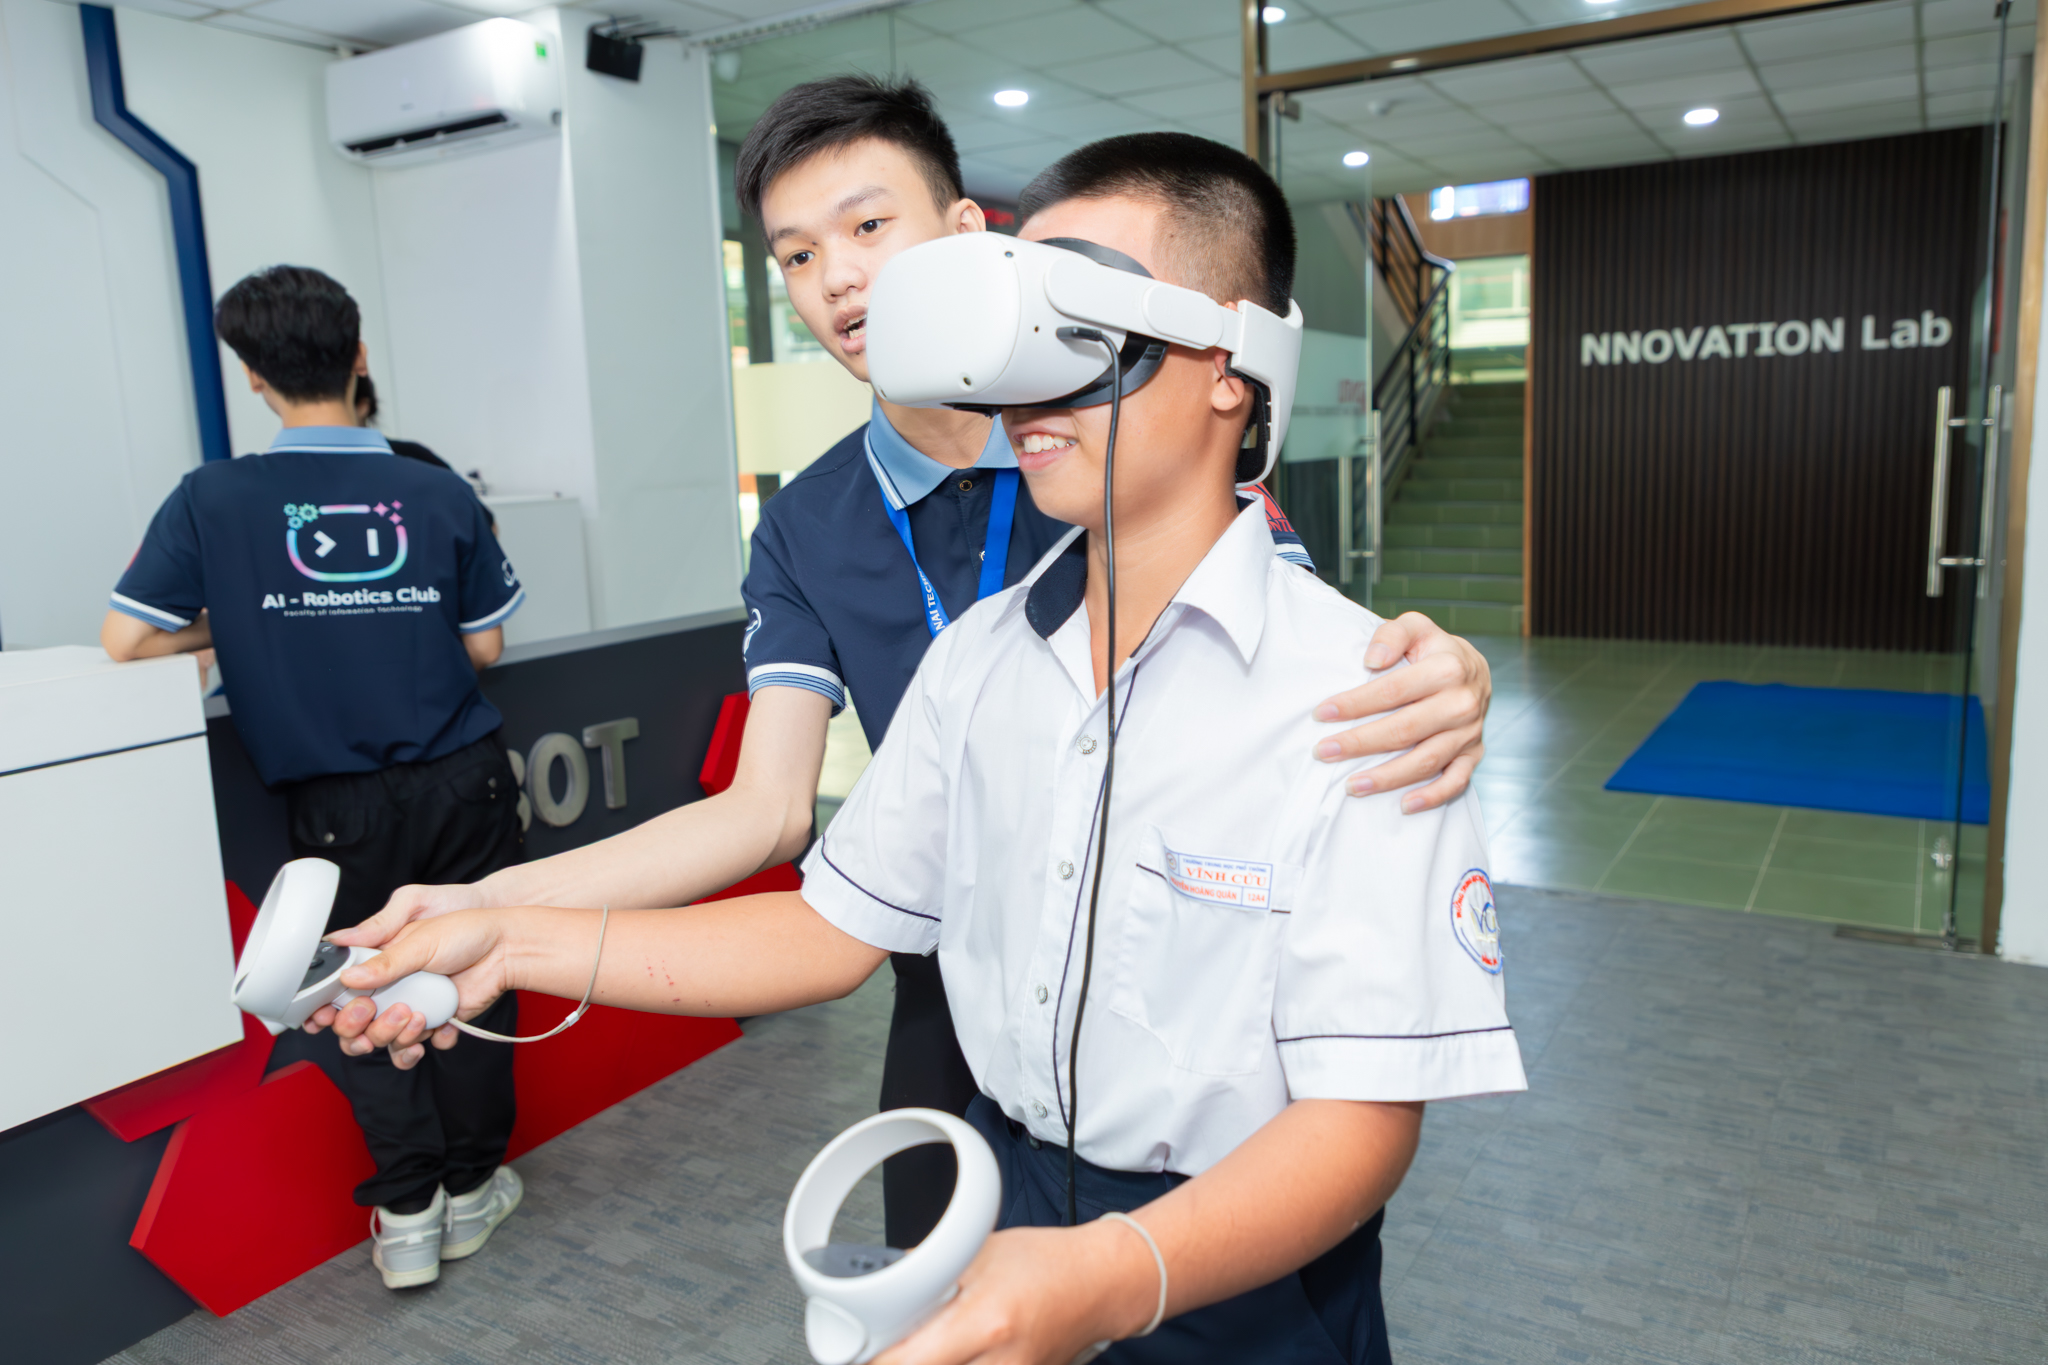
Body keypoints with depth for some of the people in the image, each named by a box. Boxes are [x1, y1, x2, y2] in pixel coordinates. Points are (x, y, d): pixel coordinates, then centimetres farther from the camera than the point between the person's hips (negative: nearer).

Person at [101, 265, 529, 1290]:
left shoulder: (212, 500, -8)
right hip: (463, 782, 1)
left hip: (340, 808, -1)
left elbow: (125, 638, -4)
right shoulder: (440, 495, -5)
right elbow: (484, 646, 0)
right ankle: (471, 1188, 26)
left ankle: (407, 1211, 15)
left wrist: (238, 623, 11)